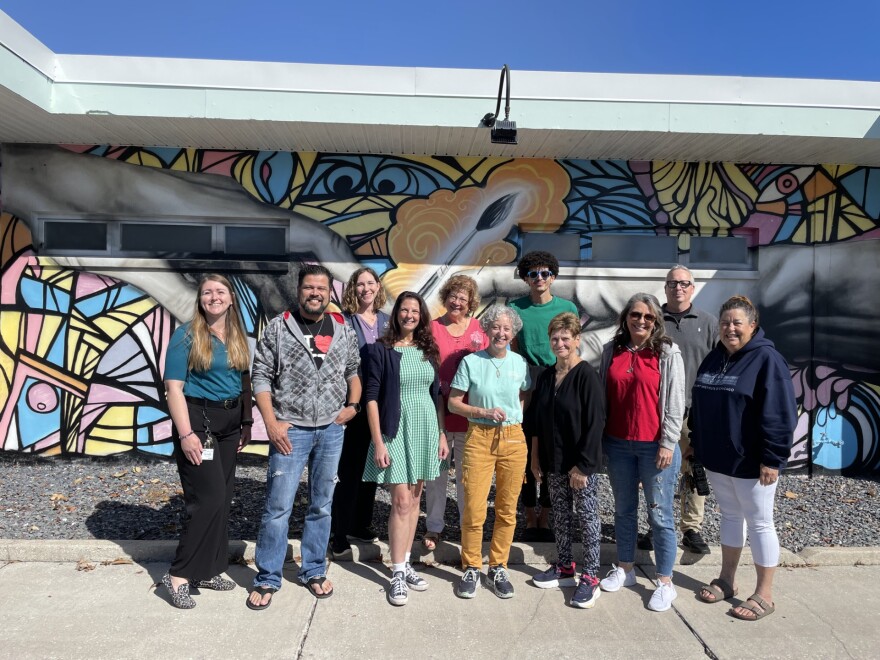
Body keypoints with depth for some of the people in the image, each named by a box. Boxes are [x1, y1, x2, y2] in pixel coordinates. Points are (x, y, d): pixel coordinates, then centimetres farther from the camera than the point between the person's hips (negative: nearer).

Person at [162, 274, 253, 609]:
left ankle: (208, 570, 24)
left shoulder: (238, 337, 10)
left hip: (229, 423, 7)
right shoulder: (187, 334, -8)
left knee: (223, 499, 10)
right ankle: (179, 575, 7)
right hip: (197, 419, -6)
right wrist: (186, 434, -19)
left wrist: (247, 423, 11)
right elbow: (174, 387, -12)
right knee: (208, 499, -9)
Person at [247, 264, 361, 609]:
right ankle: (267, 579, 18)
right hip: (290, 430, -3)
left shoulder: (344, 331, 5)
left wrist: (353, 405, 0)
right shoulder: (278, 328, -3)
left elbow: (354, 373, 16)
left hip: (332, 430, 3)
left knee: (322, 505, 13)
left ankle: (314, 571, 30)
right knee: (277, 507, 1)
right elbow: (261, 377, -4)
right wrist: (271, 423, -10)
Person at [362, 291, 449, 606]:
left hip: (426, 429, 5)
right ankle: (397, 573, 8)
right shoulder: (381, 350, -6)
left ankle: (405, 563, 25)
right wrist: (378, 442, -13)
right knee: (401, 502, -4)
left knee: (415, 499, 12)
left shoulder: (428, 350, 8)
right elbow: (372, 397, -8)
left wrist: (442, 434, 8)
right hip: (396, 430, -5)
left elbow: (437, 395, 12)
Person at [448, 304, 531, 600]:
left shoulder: (520, 363, 5)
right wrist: (485, 412, -13)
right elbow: (453, 403, -1)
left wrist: (513, 416, -3)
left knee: (507, 509, 9)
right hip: (479, 438, -2)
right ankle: (471, 568, 19)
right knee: (474, 509, -2)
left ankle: (499, 567, 26)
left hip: (513, 439, 2)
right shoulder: (471, 362, -3)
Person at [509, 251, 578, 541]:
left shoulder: (567, 308, 4)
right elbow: (512, 352, 6)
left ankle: (545, 520, 21)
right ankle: (530, 520, 20)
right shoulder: (515, 308, 3)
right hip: (524, 392, 0)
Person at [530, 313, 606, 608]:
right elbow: (537, 421, 10)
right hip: (553, 462, 6)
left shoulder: (587, 376, -13)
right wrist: (536, 458, 9)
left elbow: (595, 424, -16)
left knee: (587, 517, 5)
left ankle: (590, 577, 16)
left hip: (582, 463, -6)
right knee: (560, 515, 16)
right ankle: (564, 567, 31)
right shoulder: (546, 377, 6)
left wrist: (582, 465, -17)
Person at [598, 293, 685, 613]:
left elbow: (675, 403, -7)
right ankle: (624, 568, 33)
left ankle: (665, 582, 19)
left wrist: (668, 444, -11)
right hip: (617, 444, 4)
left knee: (659, 514, 5)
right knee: (623, 509, 16)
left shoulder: (668, 353, -6)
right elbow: (603, 396, 8)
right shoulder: (611, 351, 5)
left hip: (655, 446, -4)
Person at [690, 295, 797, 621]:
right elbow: (699, 407, 16)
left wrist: (772, 459, -21)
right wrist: (696, 444, 15)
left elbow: (779, 415, -18)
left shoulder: (767, 359, -14)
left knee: (759, 523, 6)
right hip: (718, 458, 7)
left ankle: (764, 595, 19)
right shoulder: (714, 358, 9)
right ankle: (726, 580, 31)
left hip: (751, 462, -7)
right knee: (729, 516, 18)